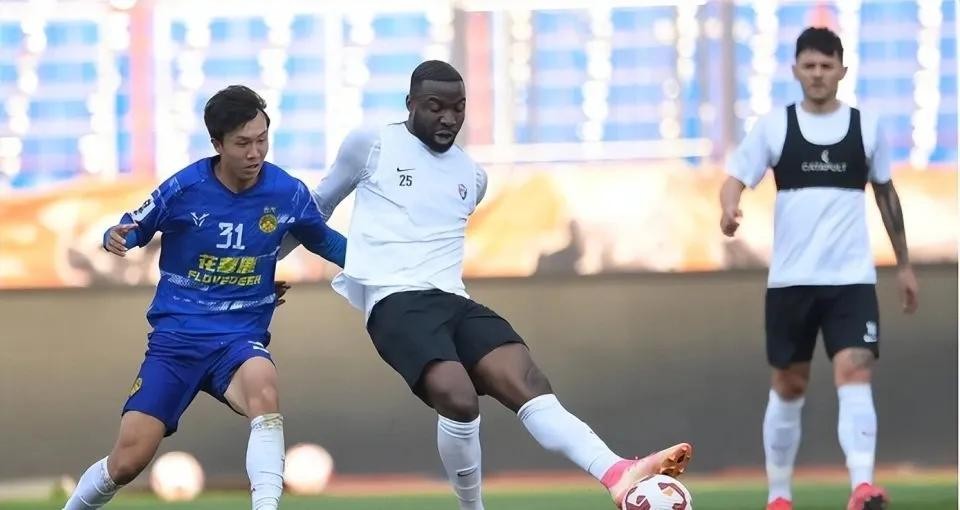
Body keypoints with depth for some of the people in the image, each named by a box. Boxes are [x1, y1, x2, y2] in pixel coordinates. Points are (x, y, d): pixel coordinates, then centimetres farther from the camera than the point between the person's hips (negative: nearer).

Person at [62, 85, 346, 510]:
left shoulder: (289, 193, -5)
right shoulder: (184, 188, -10)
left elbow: (324, 241, 14)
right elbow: (133, 229, 3)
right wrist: (115, 239, -20)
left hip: (239, 339, 0)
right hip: (175, 336, 0)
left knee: (262, 387, -38)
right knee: (127, 462, -6)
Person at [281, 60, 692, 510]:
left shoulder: (472, 176, 19)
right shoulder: (369, 145, 5)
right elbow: (319, 207, 19)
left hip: (454, 300, 4)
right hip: (397, 302, -4)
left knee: (527, 382, -22)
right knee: (459, 398, -32)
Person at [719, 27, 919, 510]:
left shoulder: (866, 127, 5)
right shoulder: (773, 127, 2)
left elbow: (885, 193, 16)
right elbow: (735, 179, -4)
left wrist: (904, 263, 19)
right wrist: (729, 209, -28)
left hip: (852, 277, 0)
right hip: (790, 279, 1)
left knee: (854, 373, -18)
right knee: (789, 384, 8)